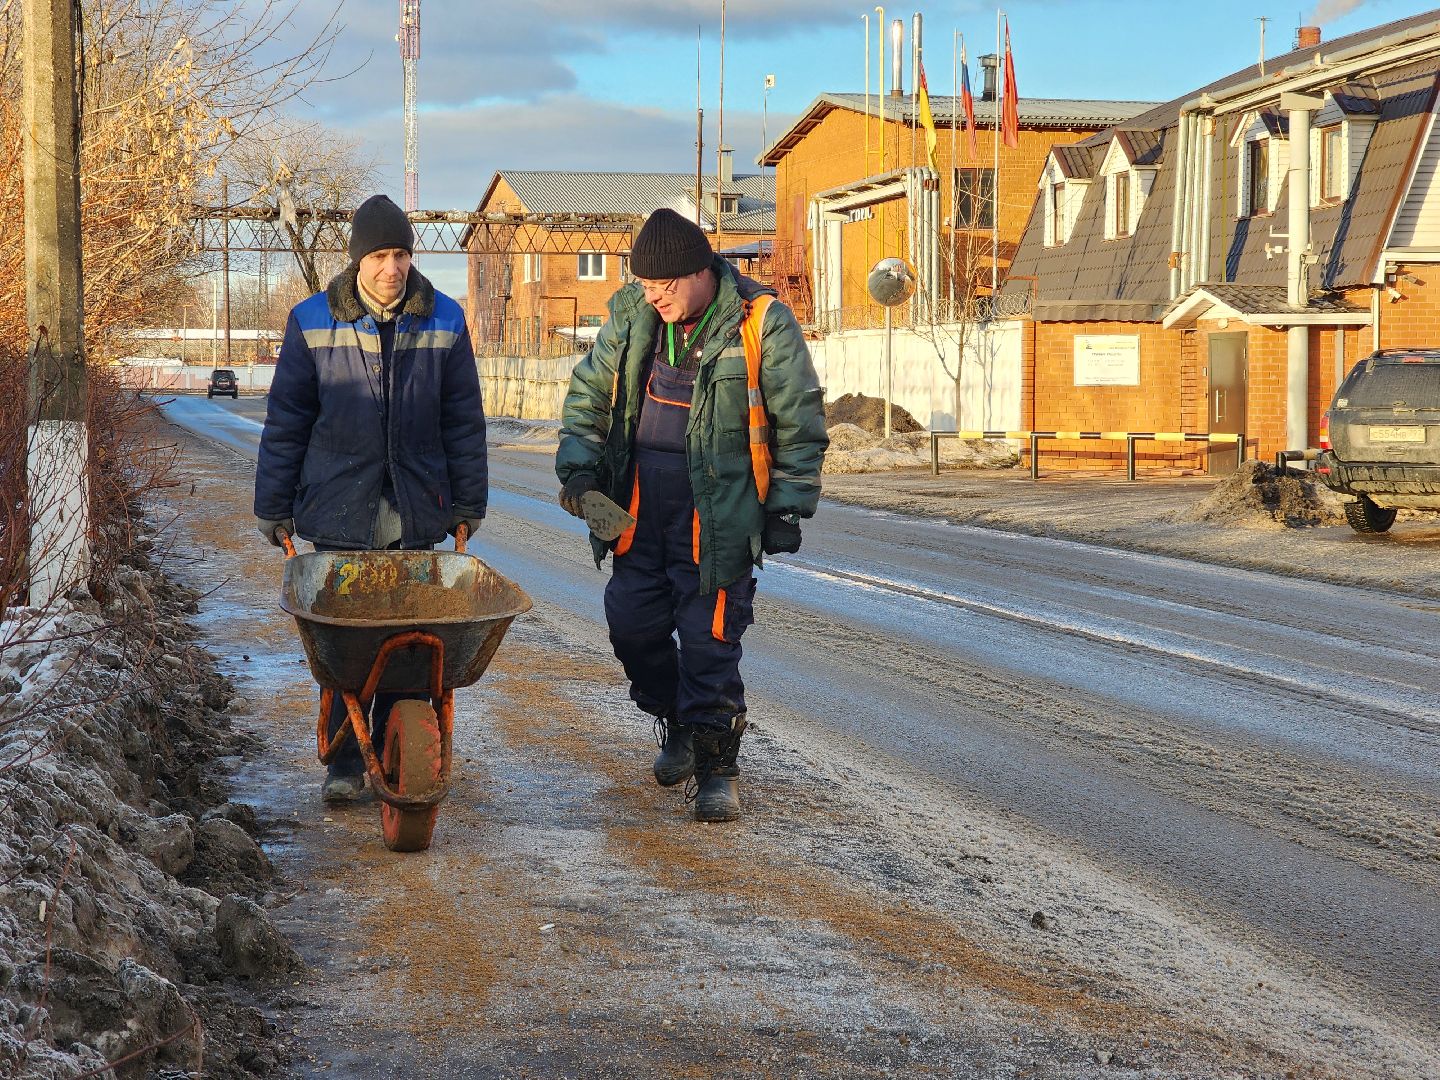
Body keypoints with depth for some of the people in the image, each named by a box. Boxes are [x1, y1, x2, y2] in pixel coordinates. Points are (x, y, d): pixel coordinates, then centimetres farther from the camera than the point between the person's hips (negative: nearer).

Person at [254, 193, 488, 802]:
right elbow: (285, 422, 5)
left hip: (416, 511, 1)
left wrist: (468, 502, 8)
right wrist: (274, 507, 5)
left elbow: (464, 420, 9)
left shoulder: (444, 321, 4)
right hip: (339, 510, -1)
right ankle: (345, 762, 7)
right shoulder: (312, 322, 1)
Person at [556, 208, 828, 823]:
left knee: (709, 634, -7)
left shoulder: (762, 323, -8)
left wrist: (788, 507, -4)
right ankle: (677, 724, 31)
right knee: (632, 621, 6)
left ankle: (716, 768, 4)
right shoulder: (631, 314, 5)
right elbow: (589, 392, 16)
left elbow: (801, 422, -2)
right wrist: (579, 466, 4)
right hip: (639, 498, 5)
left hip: (718, 506, -5)